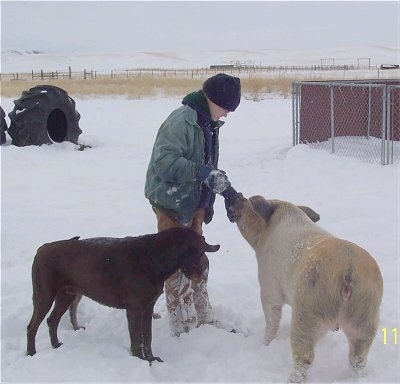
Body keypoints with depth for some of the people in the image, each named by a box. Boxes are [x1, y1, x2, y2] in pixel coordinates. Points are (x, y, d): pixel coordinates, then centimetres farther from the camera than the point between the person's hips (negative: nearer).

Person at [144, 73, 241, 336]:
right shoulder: (181, 121, -22)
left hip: (194, 204, 9)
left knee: (198, 263, 17)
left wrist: (226, 189, 8)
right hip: (172, 204, -9)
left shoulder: (208, 124, 7)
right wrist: (203, 173, -35)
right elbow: (164, 162, -30)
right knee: (179, 267, -1)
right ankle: (184, 329, 8)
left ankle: (203, 320, 30)